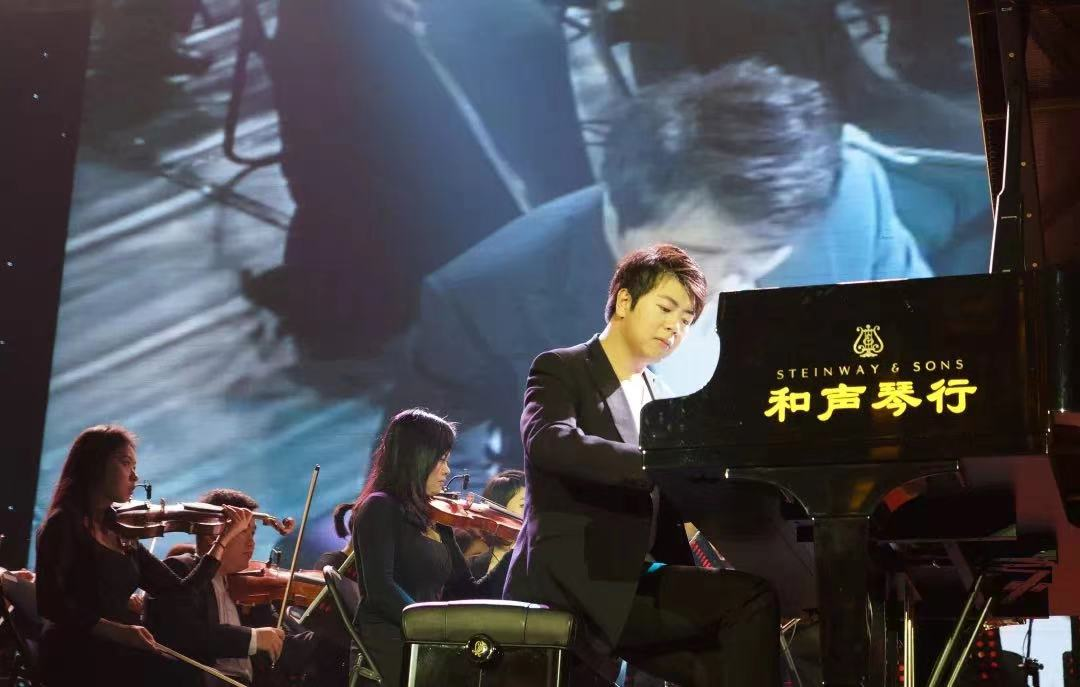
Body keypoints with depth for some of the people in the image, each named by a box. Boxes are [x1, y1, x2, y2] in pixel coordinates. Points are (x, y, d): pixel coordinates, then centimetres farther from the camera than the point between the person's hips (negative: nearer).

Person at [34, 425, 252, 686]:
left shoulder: (122, 534, 17)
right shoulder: (65, 523, -3)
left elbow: (182, 593, 14)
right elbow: (50, 602, -15)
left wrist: (225, 537, 13)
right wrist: (115, 630, -24)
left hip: (117, 655, 7)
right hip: (79, 657, -7)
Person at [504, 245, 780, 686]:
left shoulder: (655, 396, 21)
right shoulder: (561, 370, -2)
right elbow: (549, 443, -26)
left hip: (628, 580, 8)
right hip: (571, 582, -8)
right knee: (751, 600, -21)